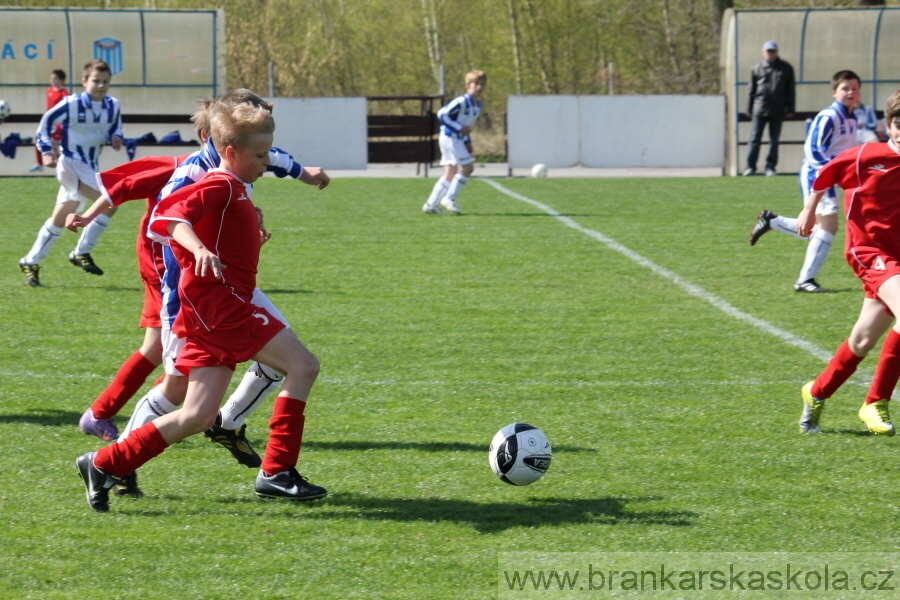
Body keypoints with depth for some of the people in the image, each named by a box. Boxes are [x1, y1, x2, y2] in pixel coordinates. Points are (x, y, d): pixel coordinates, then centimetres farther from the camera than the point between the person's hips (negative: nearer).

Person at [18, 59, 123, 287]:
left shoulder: (113, 106, 1)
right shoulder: (71, 104, -13)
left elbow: (115, 127, 17)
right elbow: (46, 122, -5)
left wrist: (115, 138, -6)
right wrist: (46, 151, -15)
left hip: (91, 168, 7)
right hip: (71, 163, -7)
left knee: (60, 219, 12)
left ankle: (31, 262, 22)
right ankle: (82, 253, -14)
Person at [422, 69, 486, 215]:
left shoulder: (478, 105, 12)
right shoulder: (462, 101, -17)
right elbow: (442, 114, -19)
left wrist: (467, 142, 14)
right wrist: (459, 129, -20)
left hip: (458, 139, 9)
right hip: (449, 137, -9)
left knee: (451, 174, 8)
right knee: (468, 167, -12)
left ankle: (431, 204, 10)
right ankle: (449, 198, -3)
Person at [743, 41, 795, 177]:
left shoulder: (786, 68, 6)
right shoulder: (757, 68, 5)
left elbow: (790, 90, 8)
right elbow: (751, 89, 8)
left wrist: (790, 109, 3)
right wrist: (749, 109, 5)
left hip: (777, 111, 1)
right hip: (760, 109, -1)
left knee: (774, 139, 6)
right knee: (755, 138, -5)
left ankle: (770, 166, 12)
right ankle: (750, 166, -3)